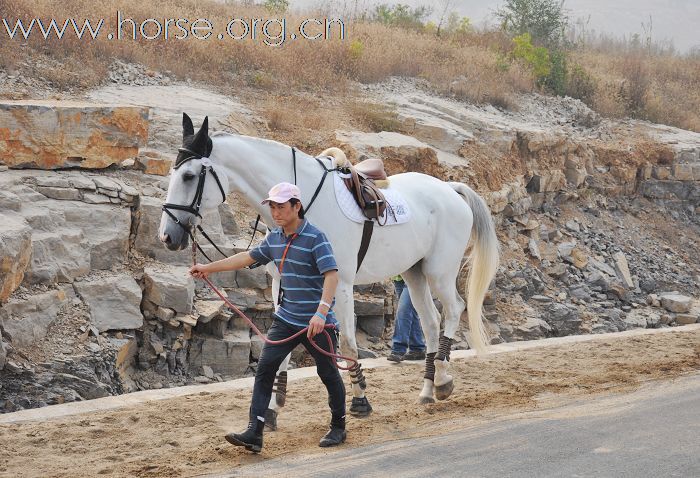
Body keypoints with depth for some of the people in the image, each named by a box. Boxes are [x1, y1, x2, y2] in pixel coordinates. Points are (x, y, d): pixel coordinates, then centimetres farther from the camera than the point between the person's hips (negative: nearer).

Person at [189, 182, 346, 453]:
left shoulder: (315, 238, -16)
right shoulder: (274, 239, 6)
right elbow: (248, 258, 20)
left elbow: (331, 276, -25)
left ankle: (338, 428, 28)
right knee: (265, 369, -5)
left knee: (328, 374, 9)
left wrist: (321, 313, -37)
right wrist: (209, 268, 22)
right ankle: (254, 433, -9)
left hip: (317, 322, -6)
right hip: (286, 319, 6)